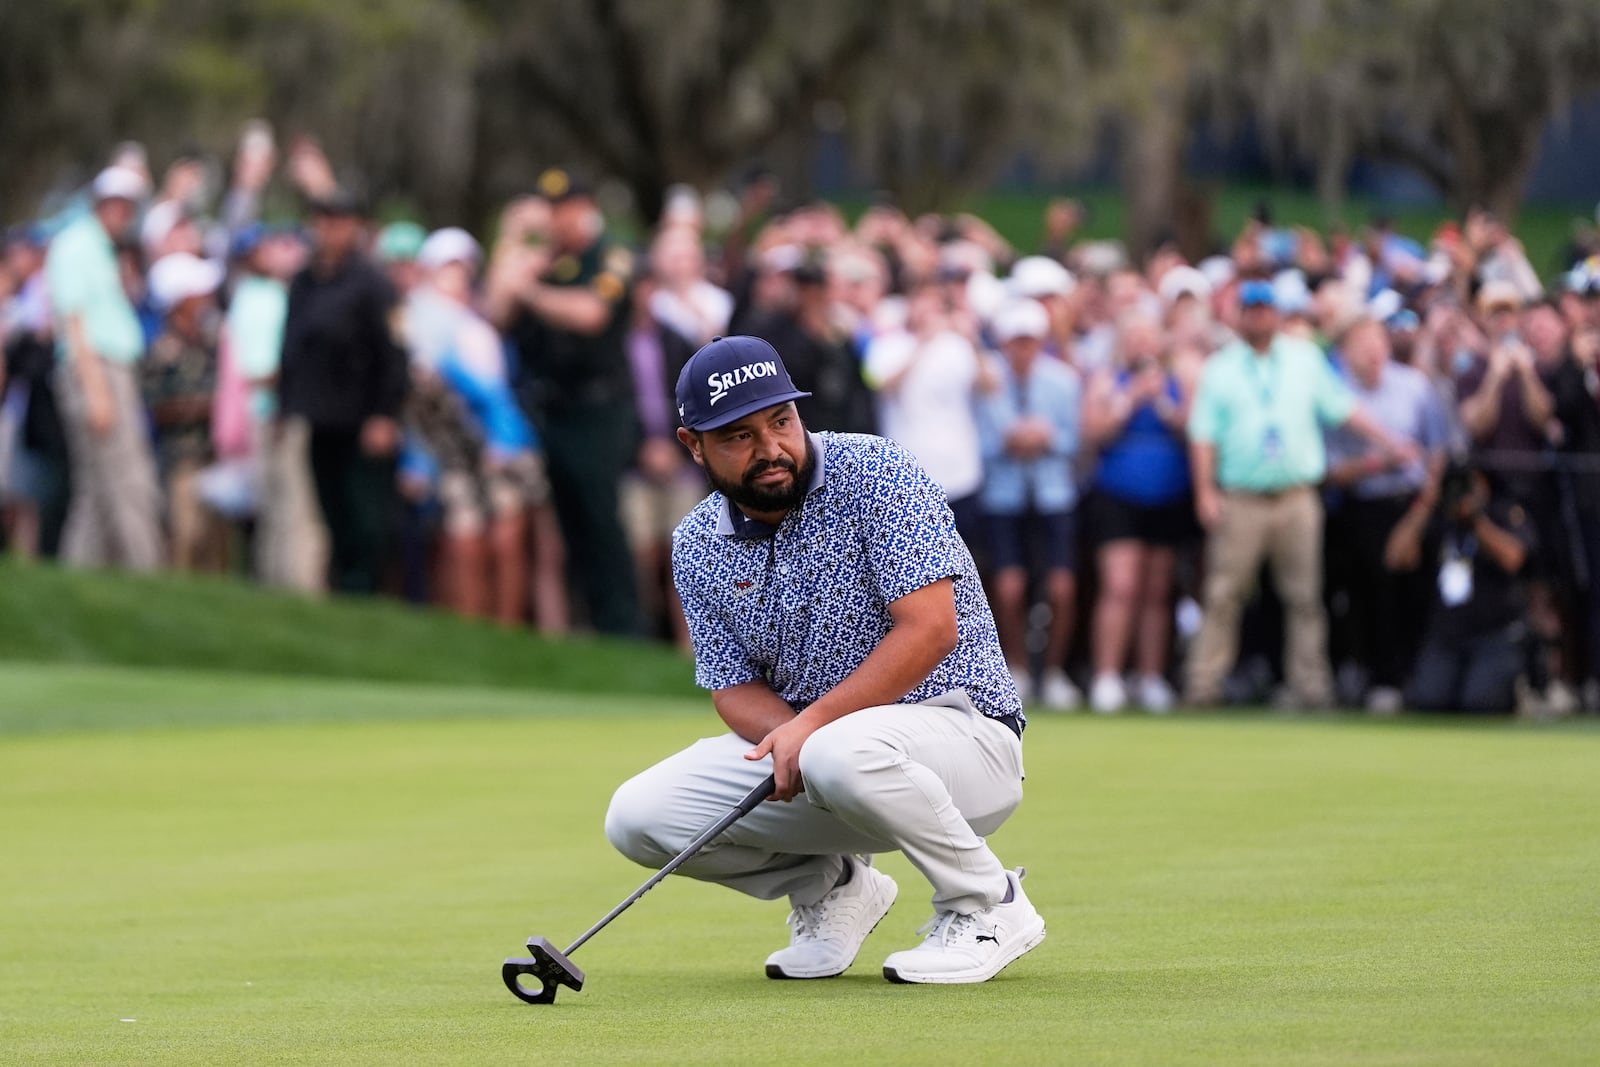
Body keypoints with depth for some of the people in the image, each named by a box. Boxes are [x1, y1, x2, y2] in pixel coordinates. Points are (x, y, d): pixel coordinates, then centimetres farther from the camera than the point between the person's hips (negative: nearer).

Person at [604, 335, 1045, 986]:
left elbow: (931, 628, -22)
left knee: (842, 755, -40)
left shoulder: (872, 475, -15)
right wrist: (786, 739, -21)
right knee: (638, 817, -11)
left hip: (960, 729, -6)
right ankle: (831, 887, 12)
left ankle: (990, 903, -14)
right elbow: (735, 689, 4)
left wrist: (810, 726, -27)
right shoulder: (698, 548, 3)